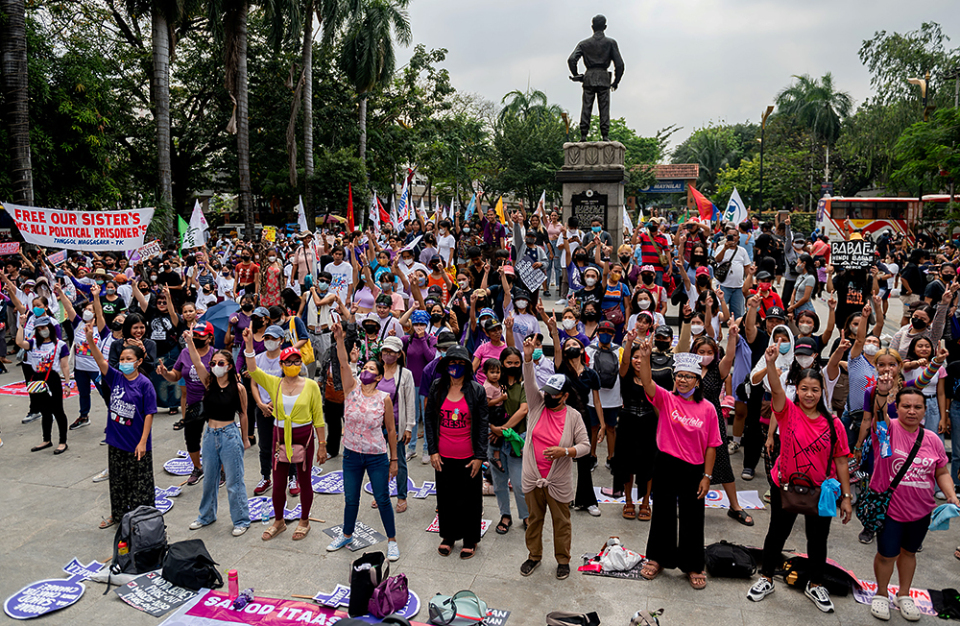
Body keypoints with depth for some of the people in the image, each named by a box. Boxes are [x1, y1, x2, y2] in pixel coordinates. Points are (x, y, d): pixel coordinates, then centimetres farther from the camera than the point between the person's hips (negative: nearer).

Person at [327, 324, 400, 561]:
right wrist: (339, 339, -33)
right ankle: (347, 535, 40)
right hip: (351, 455, 2)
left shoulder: (384, 398, -9)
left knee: (382, 500, 6)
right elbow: (344, 364, -20)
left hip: (377, 457, -2)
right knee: (351, 499, 17)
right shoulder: (352, 389, -4)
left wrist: (394, 459, 1)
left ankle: (392, 540, 24)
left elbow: (391, 430, -2)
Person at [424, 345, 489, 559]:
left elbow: (482, 424, -4)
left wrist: (480, 456, -7)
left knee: (470, 499, 8)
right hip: (443, 456, 2)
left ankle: (470, 540, 26)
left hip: (468, 457, -2)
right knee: (445, 497, 14)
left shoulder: (477, 390, -6)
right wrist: (432, 450, -1)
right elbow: (429, 419, 5)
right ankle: (448, 536, 33)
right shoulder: (437, 387, 0)